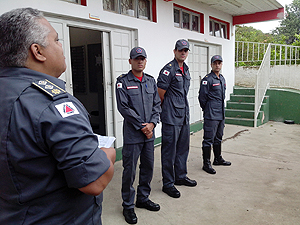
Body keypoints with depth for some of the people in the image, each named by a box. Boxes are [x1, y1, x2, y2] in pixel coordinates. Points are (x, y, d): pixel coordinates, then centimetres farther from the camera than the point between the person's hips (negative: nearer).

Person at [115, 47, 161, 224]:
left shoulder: (151, 81, 12)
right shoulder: (123, 82, -5)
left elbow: (157, 104, 9)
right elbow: (123, 107, -12)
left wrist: (152, 123, -7)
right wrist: (142, 127, -13)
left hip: (149, 133, 6)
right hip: (132, 134, -5)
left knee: (148, 167, 14)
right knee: (130, 170, 1)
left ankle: (143, 198, 33)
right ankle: (128, 206, 18)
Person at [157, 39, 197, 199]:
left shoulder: (185, 70, 14)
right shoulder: (168, 70, -13)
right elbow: (160, 95, -12)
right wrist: (168, 108, 1)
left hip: (184, 116, 9)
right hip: (171, 118, -8)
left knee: (183, 148, 18)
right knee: (169, 151, 0)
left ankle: (181, 177, 34)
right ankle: (168, 184, 13)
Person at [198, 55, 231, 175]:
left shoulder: (222, 78, 14)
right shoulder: (207, 79, -12)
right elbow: (202, 97, -12)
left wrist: (221, 109, 18)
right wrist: (207, 110, -2)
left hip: (221, 114, 9)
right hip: (211, 115, -8)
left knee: (218, 138, 19)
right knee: (209, 139, -3)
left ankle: (218, 159, 33)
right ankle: (206, 163, 5)